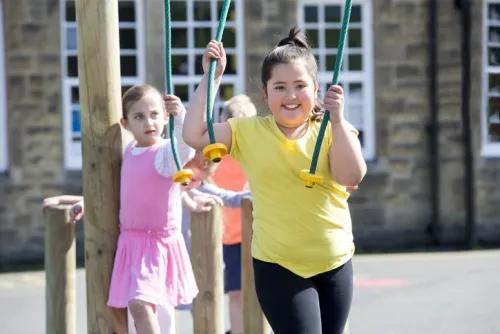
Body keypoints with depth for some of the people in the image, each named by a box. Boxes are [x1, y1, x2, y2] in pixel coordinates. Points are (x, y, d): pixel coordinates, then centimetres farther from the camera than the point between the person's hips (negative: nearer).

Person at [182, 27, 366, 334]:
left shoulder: (333, 131, -2)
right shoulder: (250, 132, -2)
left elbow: (351, 177, -18)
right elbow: (194, 135, -11)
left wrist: (337, 120, -26)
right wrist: (211, 78, -11)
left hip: (335, 263, 2)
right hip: (278, 266, -2)